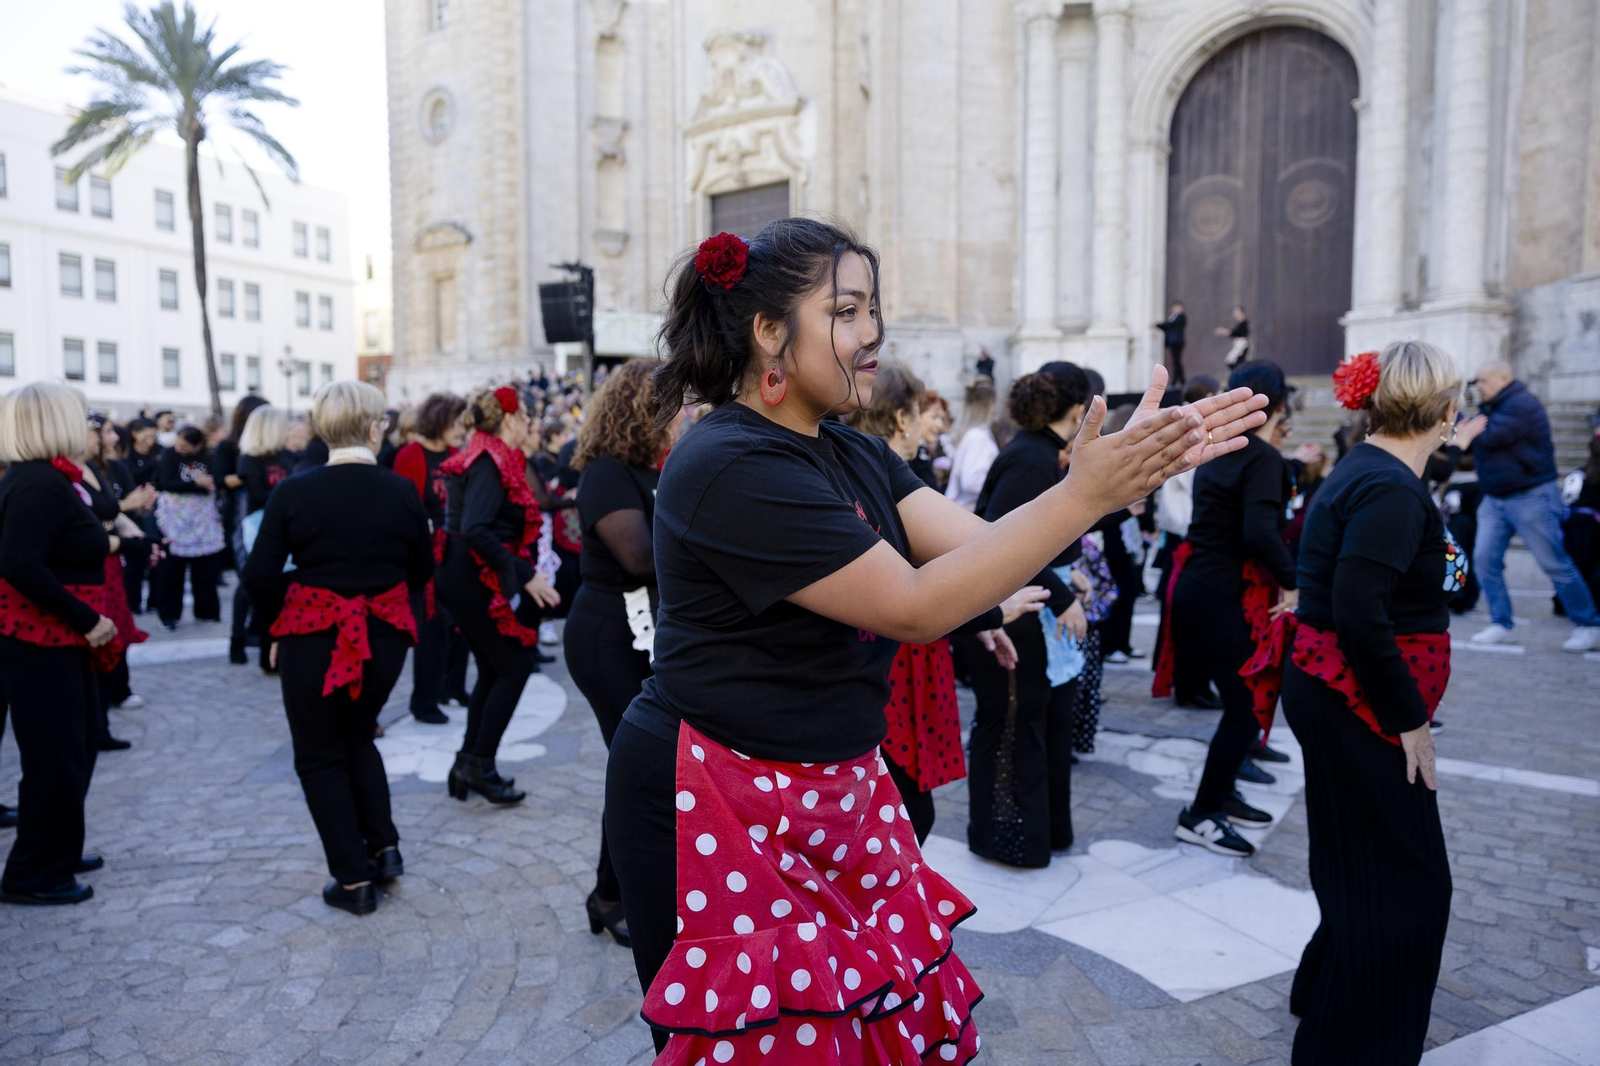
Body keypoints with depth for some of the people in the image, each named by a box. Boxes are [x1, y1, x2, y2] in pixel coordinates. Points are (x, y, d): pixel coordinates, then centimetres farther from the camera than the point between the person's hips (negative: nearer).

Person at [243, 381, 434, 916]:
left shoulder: (293, 492, -10)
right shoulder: (402, 491, -6)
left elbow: (260, 575, -9)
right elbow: (422, 571, 4)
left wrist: (276, 629, 7)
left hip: (312, 637, -2)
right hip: (386, 638, 2)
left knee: (321, 755, 14)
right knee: (358, 736, 26)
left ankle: (353, 879, 16)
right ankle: (383, 845, 20)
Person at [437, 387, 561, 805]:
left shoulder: (486, 456, 14)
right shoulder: (492, 461, -15)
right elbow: (475, 529, -27)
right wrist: (525, 576, -27)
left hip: (463, 577, 10)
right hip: (475, 579, -10)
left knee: (493, 670, 14)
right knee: (516, 664, -2)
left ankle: (469, 765, 21)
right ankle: (479, 764, 4)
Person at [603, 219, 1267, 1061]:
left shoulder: (854, 457, 6)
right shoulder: (732, 466, -21)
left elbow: (982, 543, -2)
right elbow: (914, 607, -24)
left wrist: (1130, 464, -11)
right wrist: (1085, 496, -22)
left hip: (834, 794, 8)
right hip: (720, 811, -8)